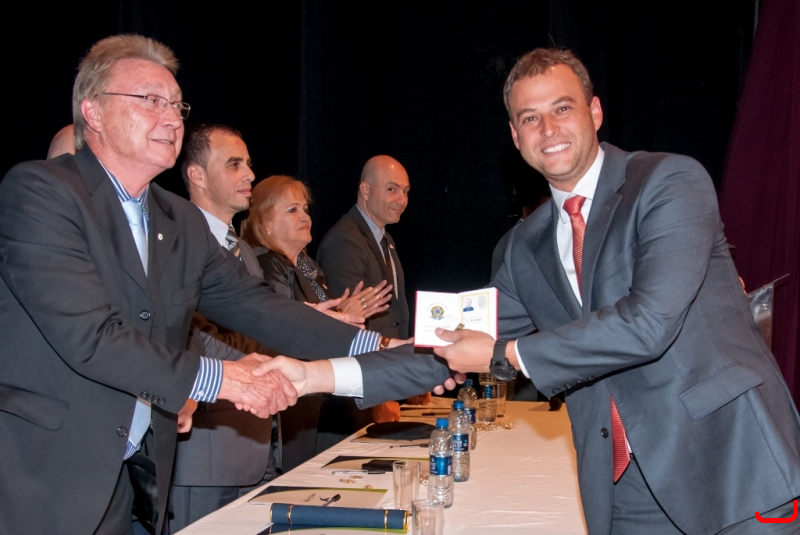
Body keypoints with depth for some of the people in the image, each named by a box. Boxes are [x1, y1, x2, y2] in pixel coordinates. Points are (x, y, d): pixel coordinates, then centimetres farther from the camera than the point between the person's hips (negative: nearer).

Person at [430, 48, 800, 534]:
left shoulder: (672, 181, -10)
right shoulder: (526, 247, 11)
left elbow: (650, 322, -22)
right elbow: (476, 346, 19)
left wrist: (506, 355, -15)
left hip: (731, 468, -5)